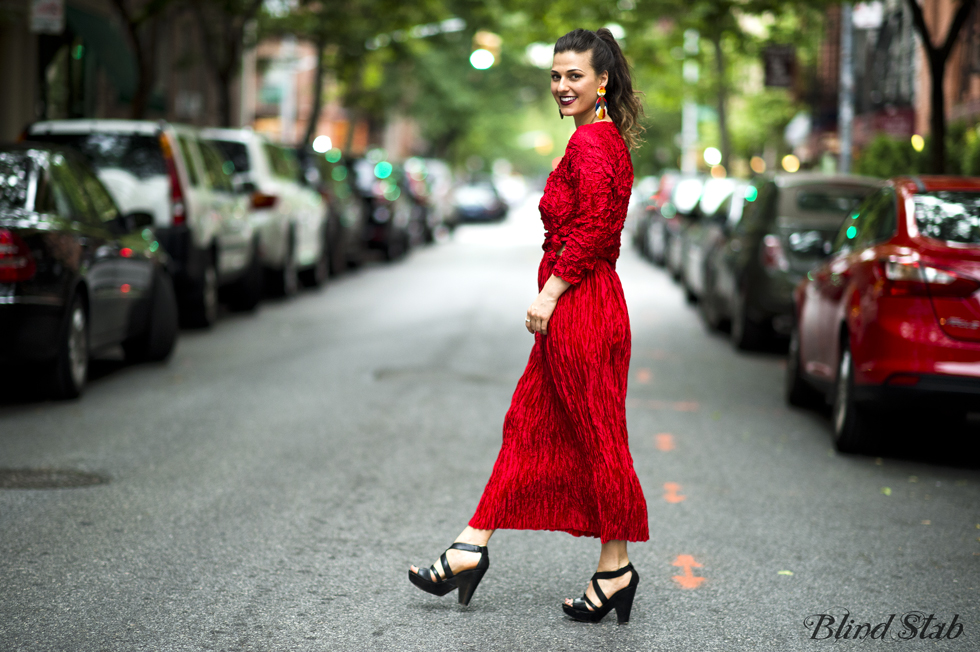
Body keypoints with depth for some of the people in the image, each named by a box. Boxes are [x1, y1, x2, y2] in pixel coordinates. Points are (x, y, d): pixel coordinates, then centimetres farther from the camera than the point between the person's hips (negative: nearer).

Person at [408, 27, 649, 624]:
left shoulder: (591, 140, -14)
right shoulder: (607, 139, 17)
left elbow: (592, 229, -22)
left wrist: (550, 292, -17)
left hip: (579, 306, -11)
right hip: (582, 302, 11)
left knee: (596, 437, -1)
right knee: (528, 425, 11)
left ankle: (616, 569, 9)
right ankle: (471, 550, 16)